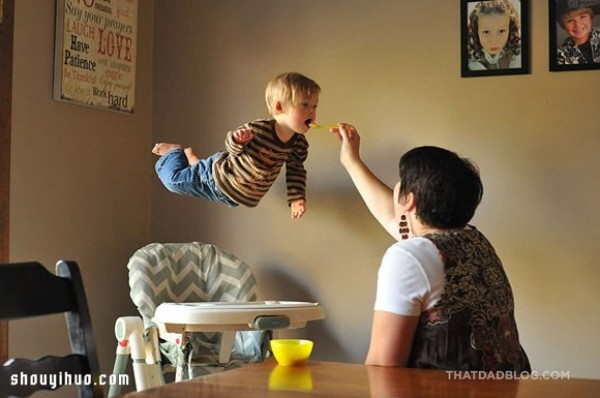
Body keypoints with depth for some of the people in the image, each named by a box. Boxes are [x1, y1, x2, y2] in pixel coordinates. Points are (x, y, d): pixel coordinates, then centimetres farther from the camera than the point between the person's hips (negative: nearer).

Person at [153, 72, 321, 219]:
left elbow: (296, 170, -3)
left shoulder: (299, 144, -20)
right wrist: (237, 140, -43)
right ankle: (175, 150, 34)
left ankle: (191, 157, 52)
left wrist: (297, 197, -14)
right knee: (174, 179, 3)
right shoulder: (259, 128, -33)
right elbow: (231, 147, -20)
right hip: (217, 175, -5)